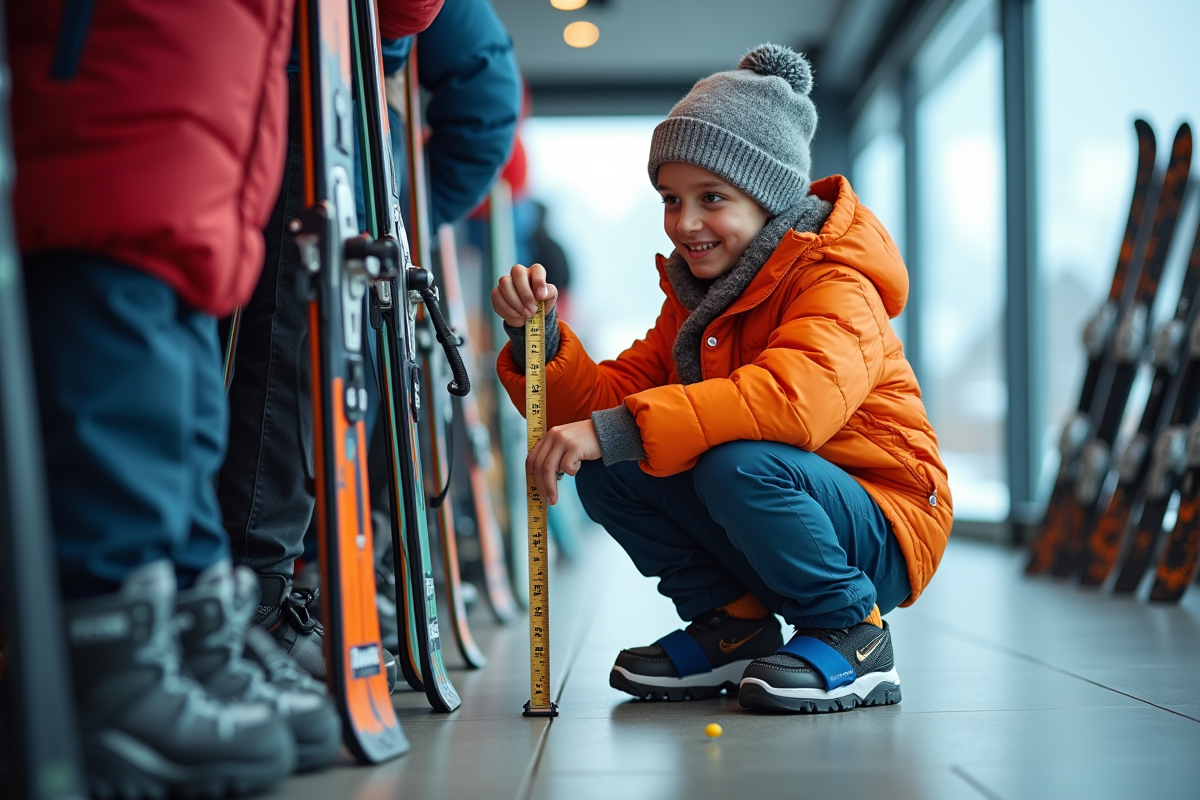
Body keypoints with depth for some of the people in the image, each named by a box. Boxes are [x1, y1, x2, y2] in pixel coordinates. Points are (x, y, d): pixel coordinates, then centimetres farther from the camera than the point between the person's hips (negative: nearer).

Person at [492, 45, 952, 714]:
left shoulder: (836, 284, -16)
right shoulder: (695, 296, 10)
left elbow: (793, 400, -38)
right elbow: (609, 397, 0)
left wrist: (613, 432, -41)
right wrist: (540, 336, -19)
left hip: (884, 532, -7)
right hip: (782, 527, 7)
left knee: (738, 464, -35)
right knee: (606, 473, -10)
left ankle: (853, 638, -13)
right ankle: (733, 627, 4)